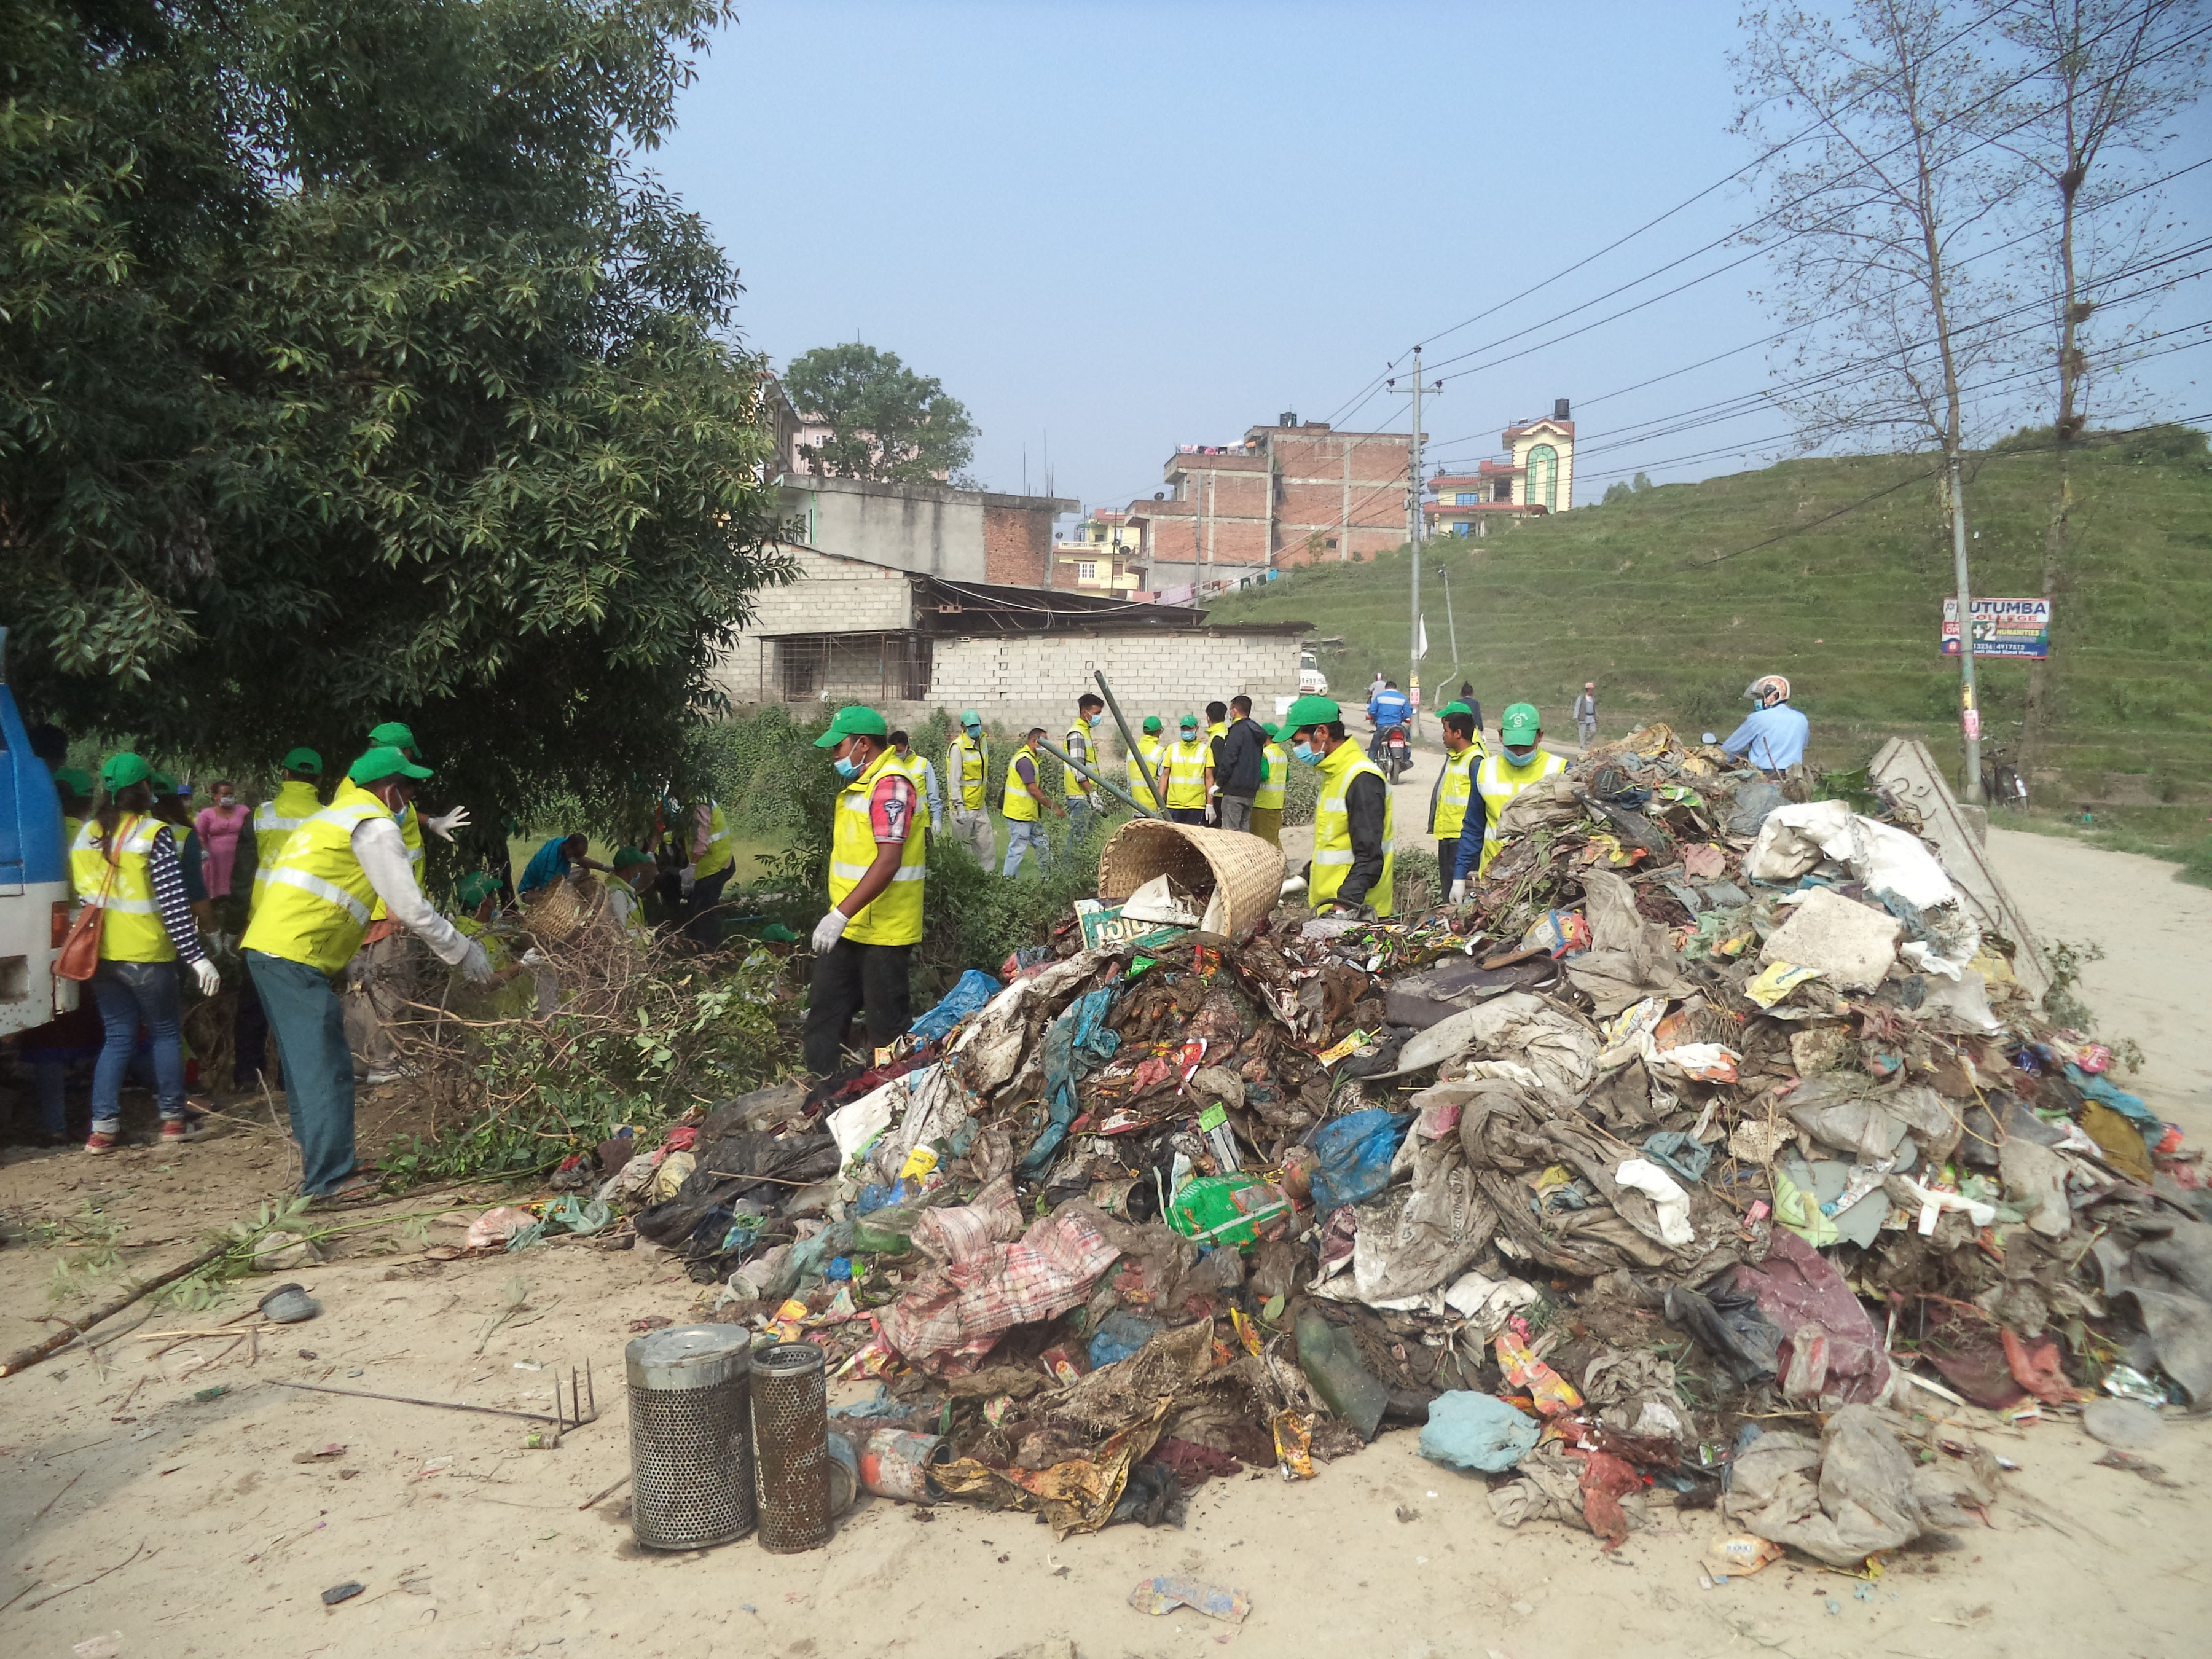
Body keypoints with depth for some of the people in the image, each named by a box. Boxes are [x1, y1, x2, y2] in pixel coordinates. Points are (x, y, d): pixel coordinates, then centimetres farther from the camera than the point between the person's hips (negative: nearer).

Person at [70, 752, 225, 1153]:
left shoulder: (86, 835, 7)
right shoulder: (154, 835, -12)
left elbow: (81, 894, 12)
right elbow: (174, 903, -16)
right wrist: (196, 957, -15)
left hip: (100, 954, 5)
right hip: (146, 955, -5)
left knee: (117, 1037, 13)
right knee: (166, 1033, 10)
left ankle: (103, 1127, 7)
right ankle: (173, 1120, 16)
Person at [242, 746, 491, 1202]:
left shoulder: (339, 814, 24)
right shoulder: (376, 826, -6)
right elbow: (410, 910, -8)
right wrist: (465, 953, 1)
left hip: (267, 947, 10)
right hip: (296, 956, -10)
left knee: (306, 1062, 16)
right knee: (326, 1066, -7)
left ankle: (319, 1161, 24)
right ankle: (330, 1178, -6)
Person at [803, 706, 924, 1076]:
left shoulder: (890, 785, -19)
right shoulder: (858, 784, 14)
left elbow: (889, 860, -28)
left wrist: (841, 913, -30)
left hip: (883, 930, -10)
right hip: (848, 926, 10)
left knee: (887, 1021, 2)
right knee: (825, 1010, 15)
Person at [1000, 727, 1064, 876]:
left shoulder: (1027, 757, 16)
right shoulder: (1025, 760, -18)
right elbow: (1033, 790, -21)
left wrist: (1053, 803, 15)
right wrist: (1054, 807, -16)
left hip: (1028, 814, 11)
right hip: (1020, 813, -11)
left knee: (1043, 846, 11)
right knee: (1017, 848, -3)